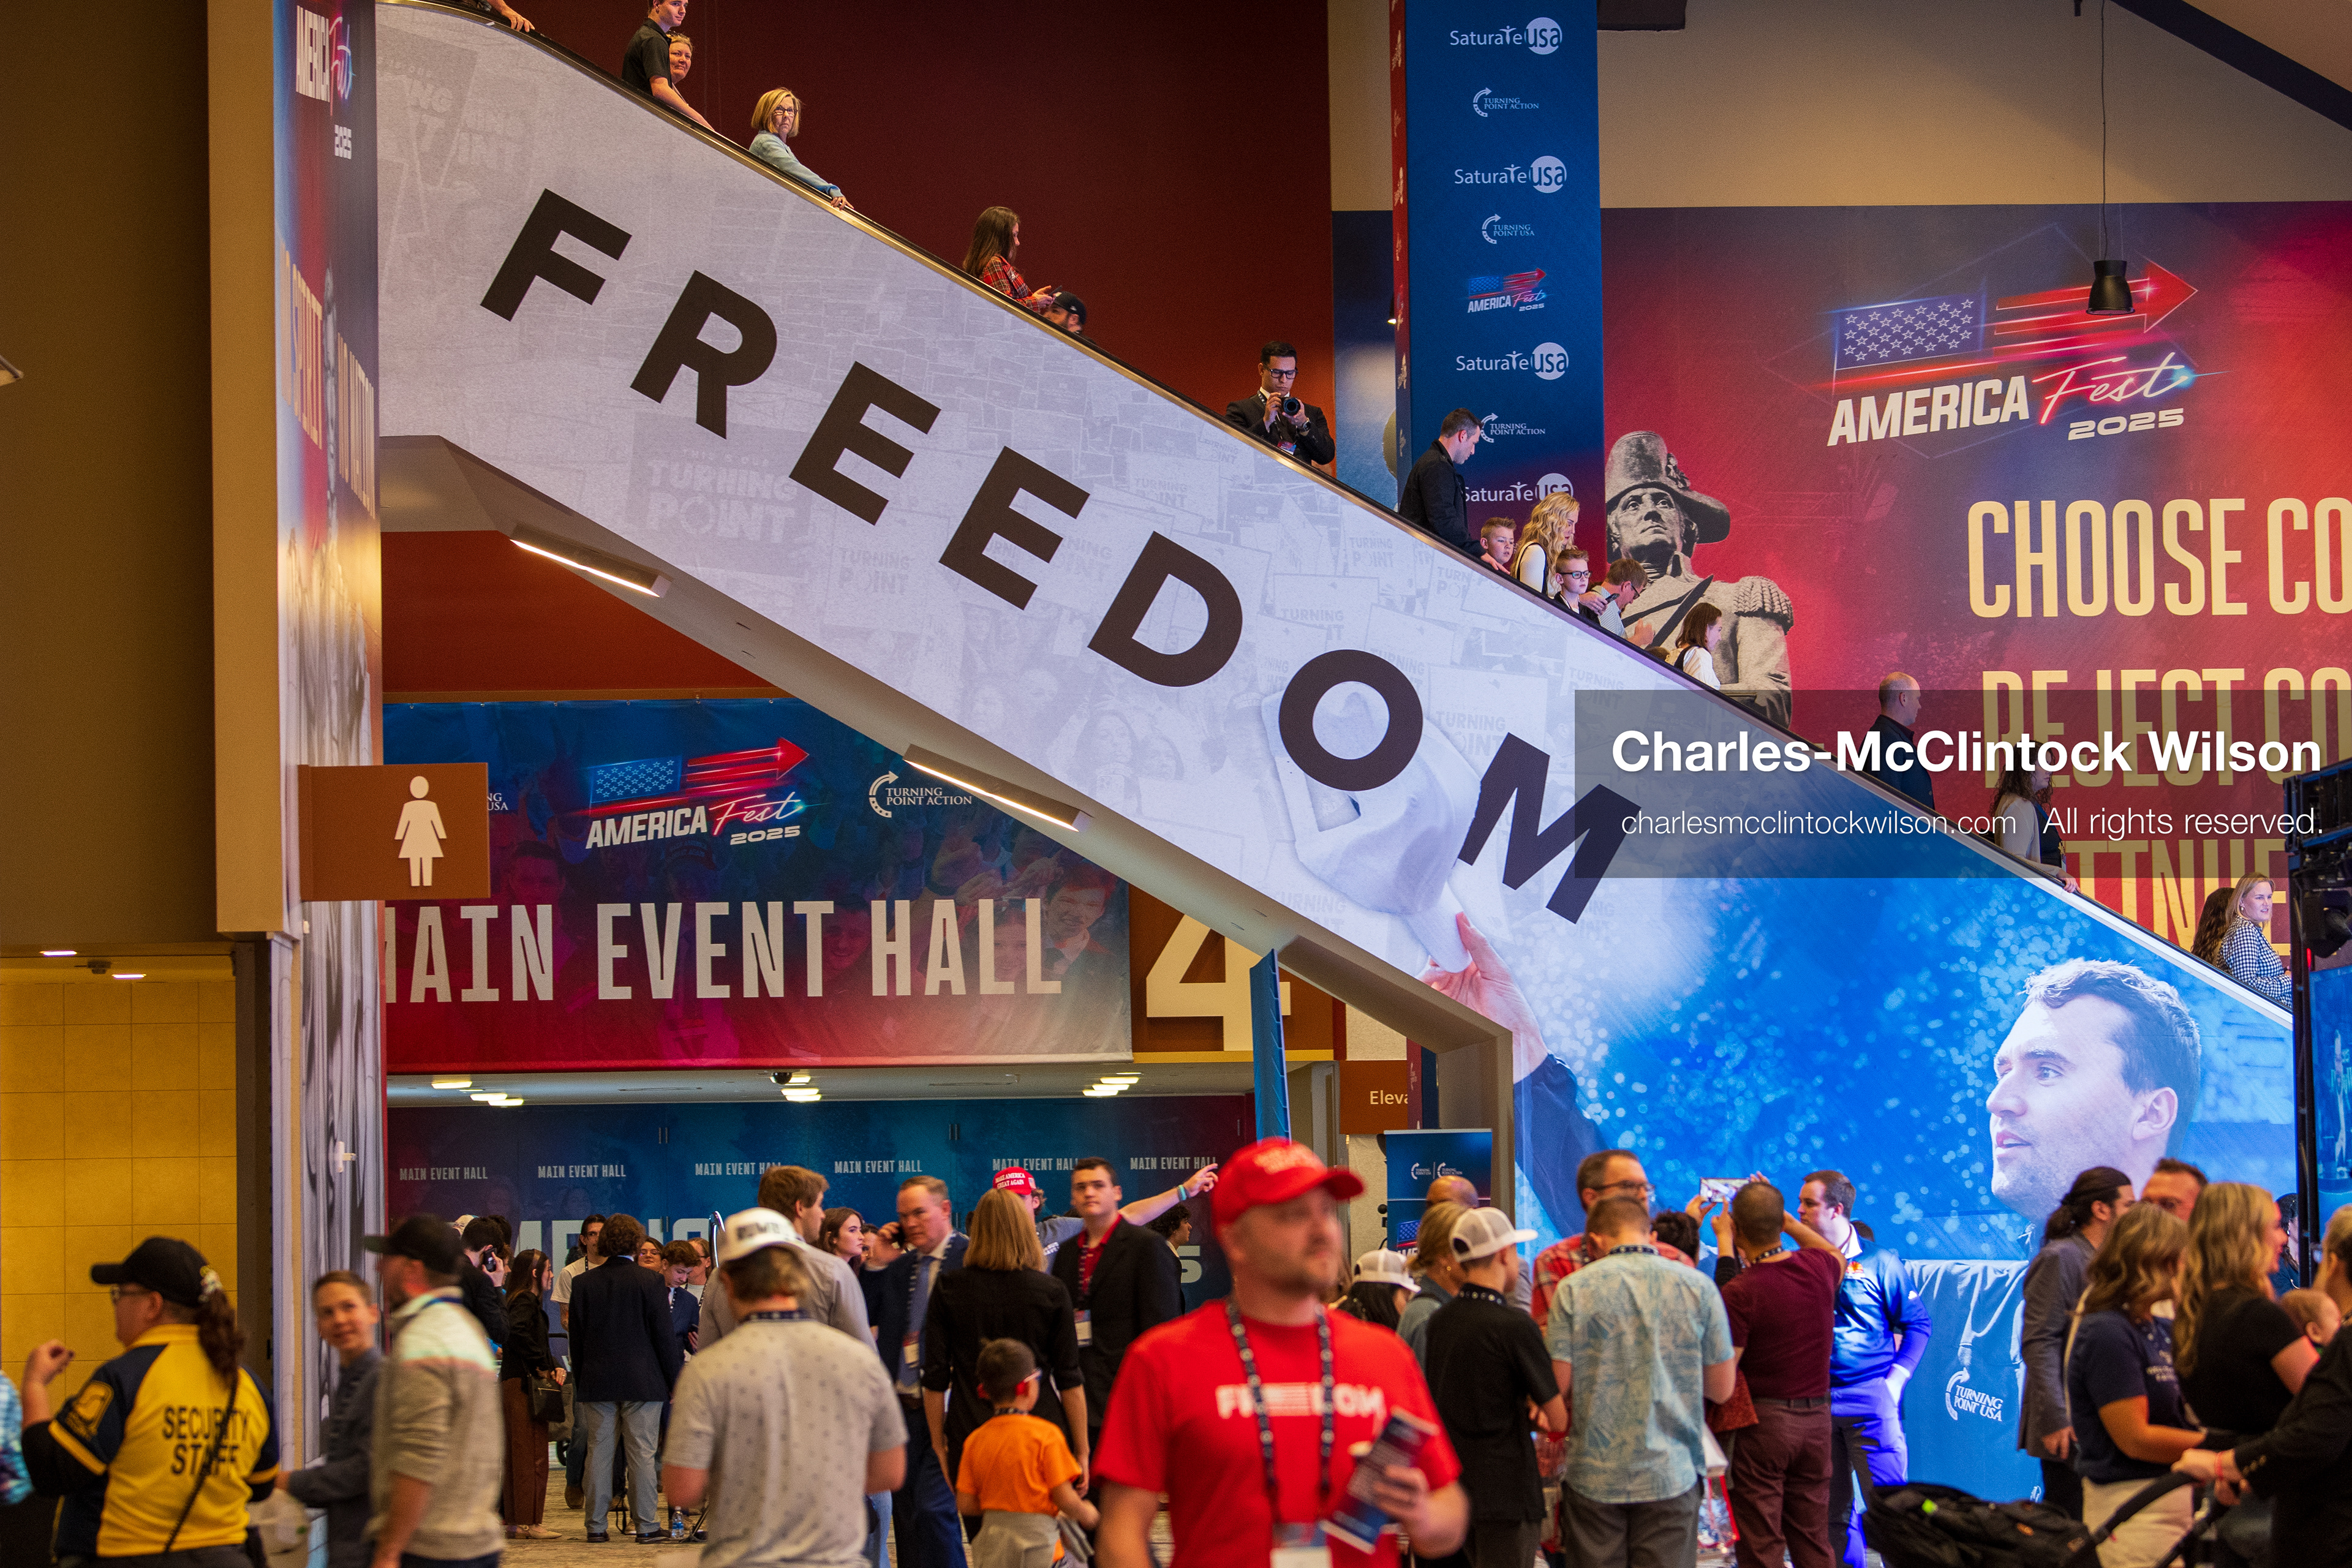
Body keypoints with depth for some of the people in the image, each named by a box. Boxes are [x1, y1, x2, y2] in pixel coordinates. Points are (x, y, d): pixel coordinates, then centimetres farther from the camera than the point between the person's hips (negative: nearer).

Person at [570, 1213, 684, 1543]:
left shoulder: (584, 1283, 2)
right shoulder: (649, 1281, -7)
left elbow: (576, 1339, 6)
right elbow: (663, 1335, -6)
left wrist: (582, 1378, 16)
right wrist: (675, 1381, 1)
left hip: (597, 1381, 3)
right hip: (643, 1380, -3)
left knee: (599, 1453, 7)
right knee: (641, 1453, 0)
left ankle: (596, 1525, 9)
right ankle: (647, 1525, 2)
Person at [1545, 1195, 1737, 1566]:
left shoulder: (1573, 1289, -3)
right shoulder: (1698, 1288, -1)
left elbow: (1558, 1384, -3)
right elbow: (1722, 1389, 3)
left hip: (1594, 1476, 0)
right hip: (1672, 1475, 0)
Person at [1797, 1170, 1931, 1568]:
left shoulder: (1878, 1261, -2)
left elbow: (1919, 1323, 1)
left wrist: (1896, 1379, -6)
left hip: (1871, 1400, -4)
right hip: (1817, 1398, 4)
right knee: (1833, 1508, 8)